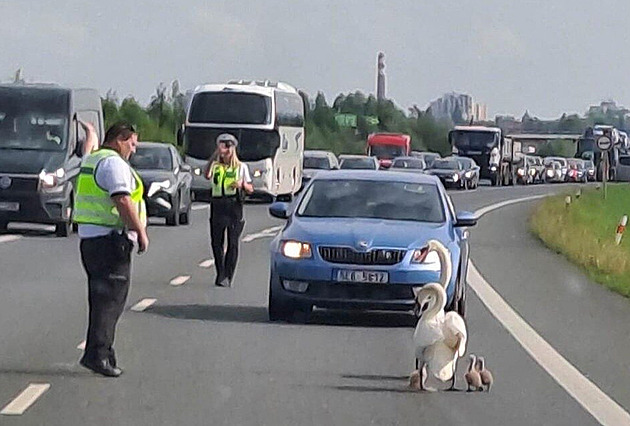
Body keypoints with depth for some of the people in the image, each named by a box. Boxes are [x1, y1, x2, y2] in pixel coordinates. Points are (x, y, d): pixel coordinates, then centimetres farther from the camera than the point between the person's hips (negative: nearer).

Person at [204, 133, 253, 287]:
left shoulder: (241, 167, 9)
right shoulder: (215, 165, 10)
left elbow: (250, 189, 9)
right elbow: (207, 175, -12)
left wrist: (242, 184, -13)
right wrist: (214, 155, -12)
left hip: (234, 206, -1)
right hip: (217, 205, 1)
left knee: (232, 243, -3)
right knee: (216, 242, 1)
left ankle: (227, 276, 1)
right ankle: (220, 273, 13)